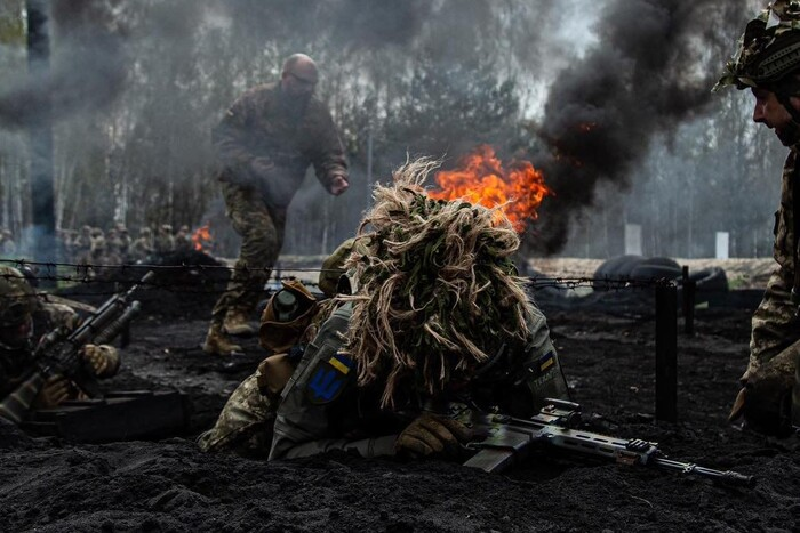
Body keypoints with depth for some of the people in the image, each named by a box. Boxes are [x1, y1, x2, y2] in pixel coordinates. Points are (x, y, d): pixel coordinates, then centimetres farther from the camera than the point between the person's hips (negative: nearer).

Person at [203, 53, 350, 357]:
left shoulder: (318, 115, 3)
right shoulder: (255, 101, -9)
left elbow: (329, 154, 3)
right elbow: (224, 138, -11)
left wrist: (335, 177, -20)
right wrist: (254, 164, -25)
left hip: (277, 195, 6)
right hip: (243, 186, -6)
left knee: (264, 262, 3)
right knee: (262, 237, -31)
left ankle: (218, 331, 13)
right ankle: (235, 314, -23)